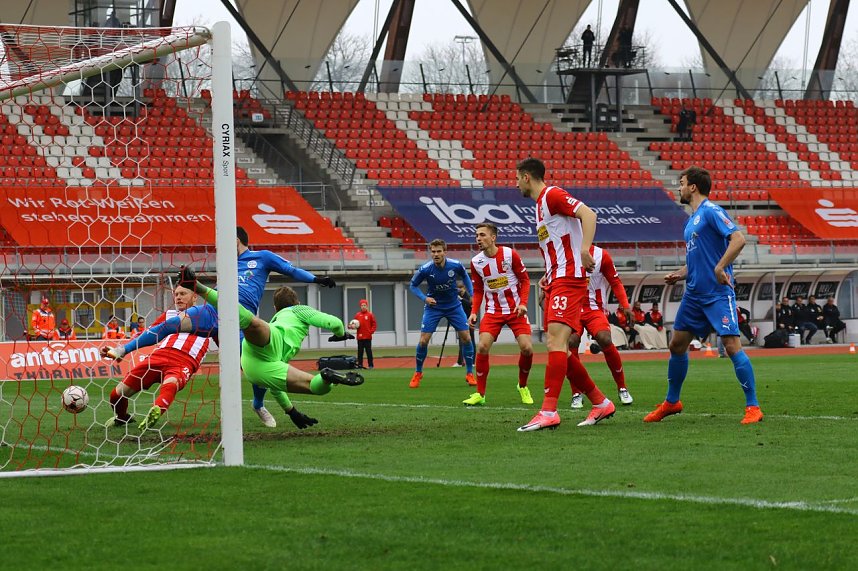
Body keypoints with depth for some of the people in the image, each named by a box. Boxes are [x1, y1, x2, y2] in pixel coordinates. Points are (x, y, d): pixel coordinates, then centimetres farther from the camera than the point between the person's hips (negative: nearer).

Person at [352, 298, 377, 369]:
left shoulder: (370, 314, 1)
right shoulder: (357, 315, 8)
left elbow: (374, 325, 2)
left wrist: (371, 331, -9)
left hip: (368, 337, -2)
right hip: (360, 337, 2)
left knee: (368, 351, 0)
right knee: (360, 351, 3)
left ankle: (370, 365, 4)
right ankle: (360, 365, 6)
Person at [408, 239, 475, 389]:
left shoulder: (456, 265, -16)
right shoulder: (425, 269, -21)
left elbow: (465, 277, 7)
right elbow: (413, 285, -4)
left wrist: (472, 294, -2)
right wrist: (424, 298, -20)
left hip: (454, 306, 1)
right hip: (433, 306, -1)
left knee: (466, 337, -6)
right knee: (423, 341, -9)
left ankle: (470, 374, 8)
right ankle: (418, 374, 12)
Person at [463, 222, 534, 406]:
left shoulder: (510, 254, -11)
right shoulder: (476, 262, -1)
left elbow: (525, 280, -3)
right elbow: (478, 290, 10)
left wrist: (523, 303, -15)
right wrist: (474, 312, -4)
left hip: (515, 309, -2)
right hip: (493, 311, 2)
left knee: (526, 348, -12)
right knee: (482, 347, -16)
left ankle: (523, 387, 15)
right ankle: (480, 394, -6)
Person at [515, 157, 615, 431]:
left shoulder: (552, 195, -8)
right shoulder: (541, 203, 22)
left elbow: (588, 213, -20)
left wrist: (584, 250, -31)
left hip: (568, 278, -11)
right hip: (556, 280, 11)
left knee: (556, 340, -19)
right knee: (557, 348, 9)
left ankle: (549, 412, -26)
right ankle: (600, 403, 16)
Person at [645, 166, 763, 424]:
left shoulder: (711, 211, -10)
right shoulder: (692, 219, 18)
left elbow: (738, 239, -21)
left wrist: (720, 268, -26)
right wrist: (680, 274, 12)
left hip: (717, 293, -10)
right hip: (694, 293, 10)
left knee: (732, 345, -13)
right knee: (677, 344, 12)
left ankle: (753, 407, -9)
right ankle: (671, 402, 26)